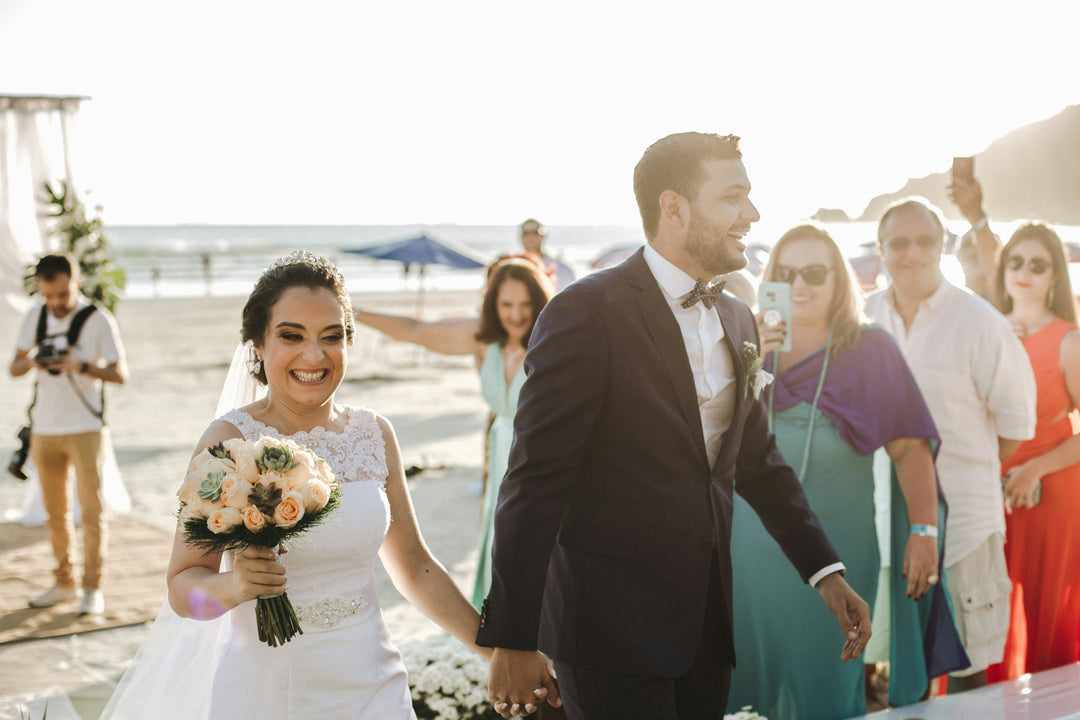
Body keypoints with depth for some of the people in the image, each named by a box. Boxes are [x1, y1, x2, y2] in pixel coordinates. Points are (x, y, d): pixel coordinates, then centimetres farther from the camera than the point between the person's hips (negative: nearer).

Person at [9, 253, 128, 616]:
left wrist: (83, 366, -26)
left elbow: (121, 374, -9)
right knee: (55, 512, 11)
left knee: (91, 509, -2)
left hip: (85, 428, -4)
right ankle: (64, 583, 23)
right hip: (44, 428, 4)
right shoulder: (36, 316, 5)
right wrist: (32, 362, -15)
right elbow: (14, 367, 9)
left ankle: (93, 587, 6)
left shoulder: (98, 320, -8)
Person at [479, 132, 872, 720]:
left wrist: (826, 572, 13)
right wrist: (512, 640, -16)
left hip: (707, 624, 7)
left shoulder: (737, 320, 10)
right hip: (611, 632, -7)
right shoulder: (586, 314, -13)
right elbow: (535, 482, -15)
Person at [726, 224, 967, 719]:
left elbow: (909, 447, -3)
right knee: (750, 673, 8)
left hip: (835, 545, -2)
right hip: (751, 544, 2)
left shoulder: (870, 350, 2)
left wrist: (923, 530, -12)